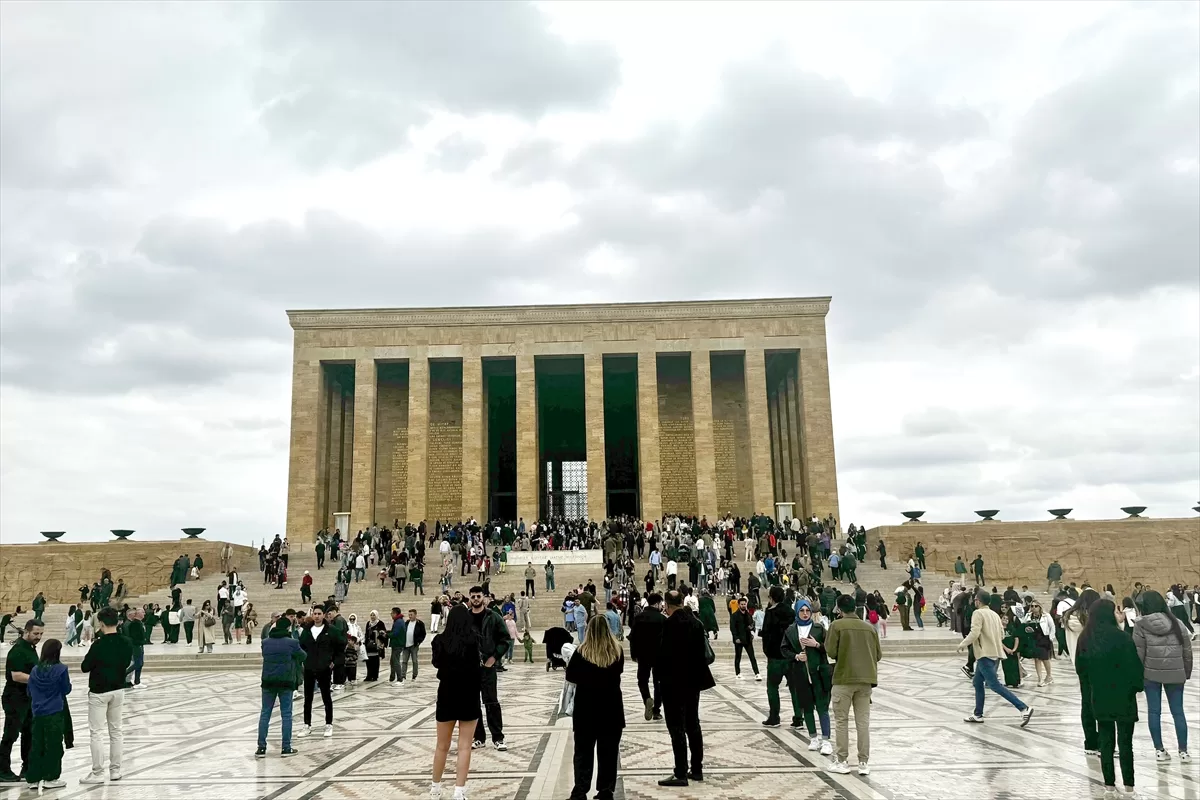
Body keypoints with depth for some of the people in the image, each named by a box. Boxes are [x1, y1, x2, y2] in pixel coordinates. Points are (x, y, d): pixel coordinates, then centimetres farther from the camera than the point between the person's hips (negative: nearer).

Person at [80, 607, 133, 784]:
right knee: (116, 730, 13)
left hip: (99, 692, -6)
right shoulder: (126, 643, -2)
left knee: (95, 733, 2)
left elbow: (85, 667, -10)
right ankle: (115, 770, 18)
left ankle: (98, 773, 4)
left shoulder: (99, 645, -19)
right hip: (118, 690, 6)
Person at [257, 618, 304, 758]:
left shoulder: (265, 642, 1)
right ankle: (286, 748, 7)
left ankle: (261, 748, 9)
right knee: (286, 715, 5)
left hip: (268, 682, 3)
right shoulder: (291, 643, -10)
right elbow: (304, 656, 5)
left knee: (265, 714, 10)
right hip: (286, 682, -3)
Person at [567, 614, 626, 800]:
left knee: (583, 752, 7)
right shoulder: (617, 652, -5)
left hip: (586, 709, -1)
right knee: (608, 753, 11)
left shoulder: (581, 652, -11)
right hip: (611, 708, 2)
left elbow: (571, 677, -3)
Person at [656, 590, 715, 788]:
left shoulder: (669, 624, -16)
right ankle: (697, 770, 22)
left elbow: (664, 653, -19)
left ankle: (681, 774, 0)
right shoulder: (696, 623, 5)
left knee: (677, 728, -2)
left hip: (674, 682, -7)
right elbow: (703, 652, 7)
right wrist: (697, 672, 15)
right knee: (693, 725, 16)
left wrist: (659, 670, -2)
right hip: (693, 680, 7)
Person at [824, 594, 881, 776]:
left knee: (841, 721, 6)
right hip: (865, 680, 4)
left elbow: (831, 652, -10)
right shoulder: (869, 627, 5)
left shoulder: (837, 625, -7)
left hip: (844, 679, -4)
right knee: (863, 721, 8)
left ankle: (841, 761, 9)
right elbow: (878, 655, 8)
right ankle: (864, 762, 10)